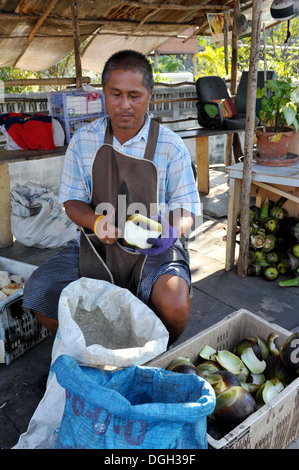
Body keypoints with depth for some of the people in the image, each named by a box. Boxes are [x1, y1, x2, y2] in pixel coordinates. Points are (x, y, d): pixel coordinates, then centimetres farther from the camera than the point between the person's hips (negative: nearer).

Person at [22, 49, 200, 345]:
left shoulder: (171, 146, -5)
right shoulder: (83, 141, 1)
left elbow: (185, 208, -1)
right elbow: (72, 201, 4)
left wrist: (171, 231, -25)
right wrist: (95, 220, -19)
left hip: (154, 249, -2)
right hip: (96, 244, 3)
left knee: (175, 304, -29)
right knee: (38, 292, -17)